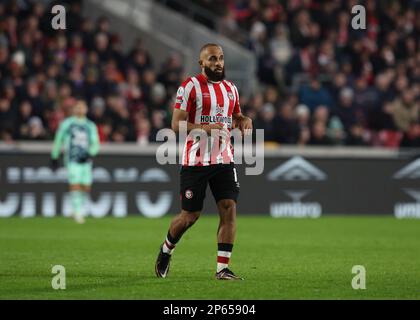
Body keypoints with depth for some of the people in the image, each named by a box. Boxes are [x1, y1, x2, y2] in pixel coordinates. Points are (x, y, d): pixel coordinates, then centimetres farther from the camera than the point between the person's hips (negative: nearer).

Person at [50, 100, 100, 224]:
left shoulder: (91, 126, 12)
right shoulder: (66, 123, 5)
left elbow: (95, 144, 9)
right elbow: (58, 140, 12)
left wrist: (90, 154, -11)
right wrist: (54, 157, 13)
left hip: (85, 160, 4)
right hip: (72, 160, -4)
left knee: (86, 188, 2)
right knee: (75, 185, -14)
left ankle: (76, 209, 23)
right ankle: (77, 213, -8)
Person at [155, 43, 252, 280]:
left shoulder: (231, 88, 12)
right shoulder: (191, 87, -7)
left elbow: (236, 116, 28)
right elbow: (177, 124, -12)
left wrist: (244, 121, 4)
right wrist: (207, 128, -25)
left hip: (224, 160, 5)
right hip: (195, 161, -5)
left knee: (229, 209, -9)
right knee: (190, 216, 3)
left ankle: (223, 268, -6)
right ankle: (166, 250, 32)